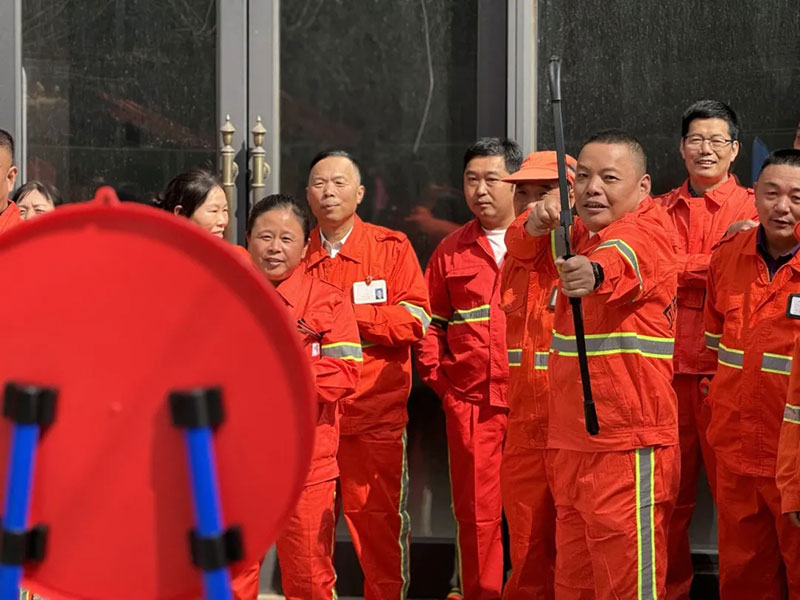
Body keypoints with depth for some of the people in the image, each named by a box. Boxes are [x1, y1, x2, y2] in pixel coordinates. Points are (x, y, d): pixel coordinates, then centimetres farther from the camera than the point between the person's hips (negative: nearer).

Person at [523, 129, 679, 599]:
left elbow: (625, 258, -32)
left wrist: (596, 272, -56)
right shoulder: (580, 234, 15)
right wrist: (539, 225, -19)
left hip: (628, 445, -8)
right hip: (570, 441, 8)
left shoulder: (649, 230, -11)